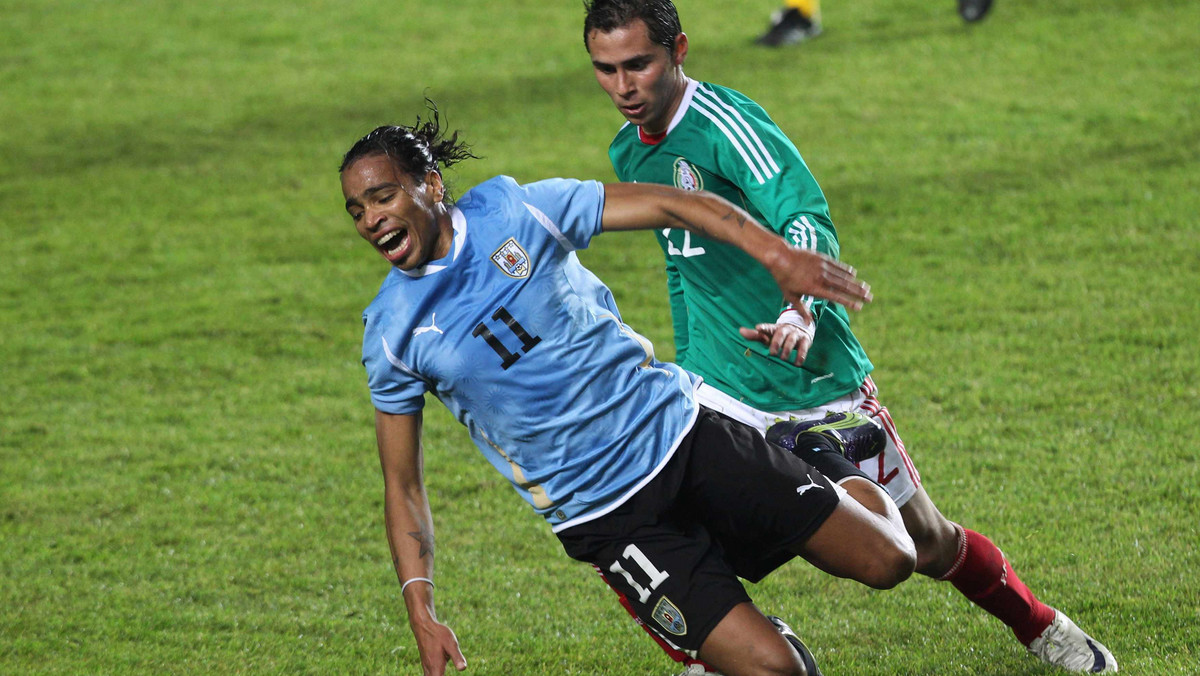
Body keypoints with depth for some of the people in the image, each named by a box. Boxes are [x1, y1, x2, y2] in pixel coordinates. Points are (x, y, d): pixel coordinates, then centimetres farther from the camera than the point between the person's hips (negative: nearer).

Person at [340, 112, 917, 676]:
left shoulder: (513, 211, -7)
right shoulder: (390, 335, -5)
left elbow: (666, 204, -6)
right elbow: (402, 485, 0)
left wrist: (774, 251, -20)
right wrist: (421, 615, -11)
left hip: (679, 432, 1)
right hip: (605, 520, -1)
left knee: (886, 560, 1)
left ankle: (831, 468, 30)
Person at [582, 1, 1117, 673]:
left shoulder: (726, 124, -20)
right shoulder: (629, 154, 4)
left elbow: (810, 223, -34)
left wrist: (801, 312, -53)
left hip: (823, 387, -5)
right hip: (721, 391, 5)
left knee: (930, 545, 9)